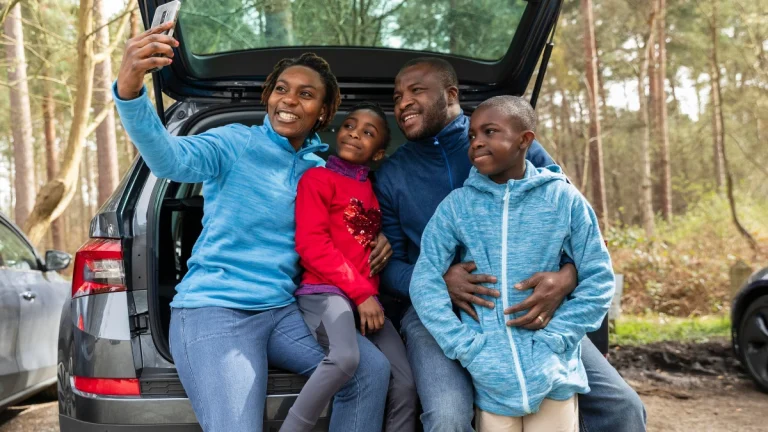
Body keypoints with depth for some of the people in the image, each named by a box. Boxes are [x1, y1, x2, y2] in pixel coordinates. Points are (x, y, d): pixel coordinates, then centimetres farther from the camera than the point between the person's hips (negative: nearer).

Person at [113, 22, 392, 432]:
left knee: (373, 370, -13)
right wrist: (130, 90, -44)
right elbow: (169, 159, -25)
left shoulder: (319, 170, 10)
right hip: (213, 309, -5)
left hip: (281, 312, 5)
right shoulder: (236, 144, -6)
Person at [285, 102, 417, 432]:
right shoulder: (317, 178, 2)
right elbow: (311, 244, -9)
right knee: (346, 357, -35)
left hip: (366, 299, 7)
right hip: (325, 291, -7)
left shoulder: (373, 189, 21)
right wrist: (360, 292, -12)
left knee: (405, 385, -3)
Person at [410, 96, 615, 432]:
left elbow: (598, 279, 0)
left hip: (553, 372, 0)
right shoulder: (456, 205, -2)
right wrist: (468, 348, -14)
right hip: (490, 377, 0)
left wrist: (552, 341, -10)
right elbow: (425, 281, -5)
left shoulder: (564, 198, -2)